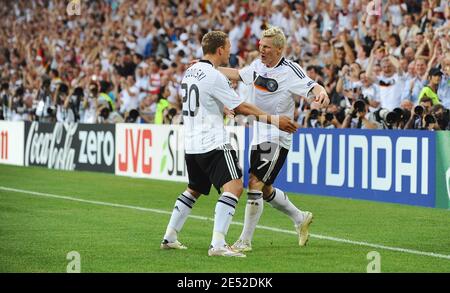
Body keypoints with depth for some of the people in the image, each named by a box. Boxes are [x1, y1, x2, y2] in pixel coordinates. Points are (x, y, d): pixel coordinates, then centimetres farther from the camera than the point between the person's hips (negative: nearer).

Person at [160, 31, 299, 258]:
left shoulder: (190, 72, 13)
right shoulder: (213, 76, -14)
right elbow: (241, 107, -11)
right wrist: (274, 120, -5)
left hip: (191, 144, 10)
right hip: (213, 143, -9)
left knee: (194, 189, 26)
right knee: (234, 186, -16)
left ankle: (169, 237, 29)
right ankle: (218, 244, -27)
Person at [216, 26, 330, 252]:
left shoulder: (290, 70, -14)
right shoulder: (258, 65, 8)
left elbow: (313, 87, -20)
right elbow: (237, 74, 25)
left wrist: (322, 94, -43)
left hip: (276, 139, -8)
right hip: (258, 137, 8)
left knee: (255, 185, -16)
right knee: (265, 190, 16)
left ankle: (245, 240, -9)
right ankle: (300, 219, 38)